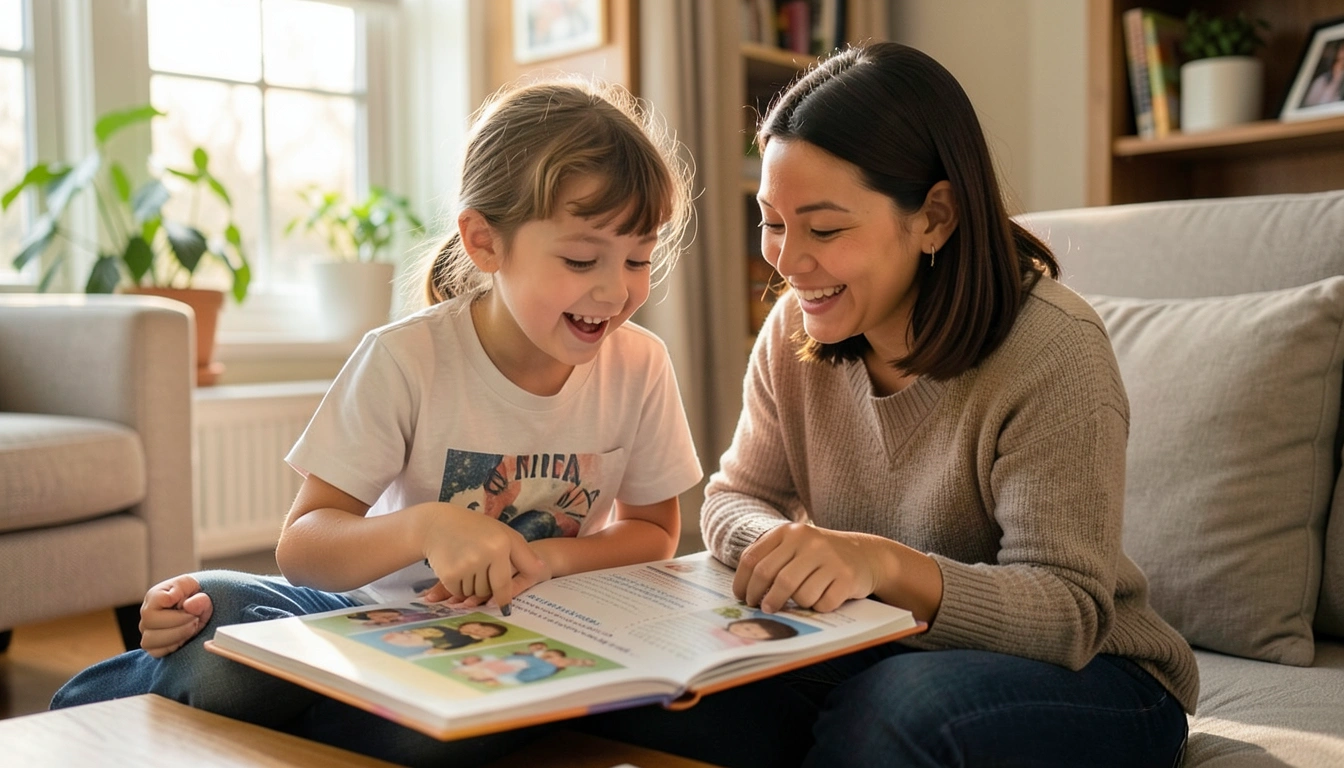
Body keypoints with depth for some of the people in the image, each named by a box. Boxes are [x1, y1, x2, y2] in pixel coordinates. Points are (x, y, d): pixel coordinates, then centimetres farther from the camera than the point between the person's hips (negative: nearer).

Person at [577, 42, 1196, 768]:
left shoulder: (1053, 353, -21)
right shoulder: (796, 327, -3)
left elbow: (1068, 611, -24)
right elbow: (734, 498, 3)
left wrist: (884, 563, -42)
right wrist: (779, 545, -23)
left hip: (1083, 674, -3)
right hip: (872, 656, 4)